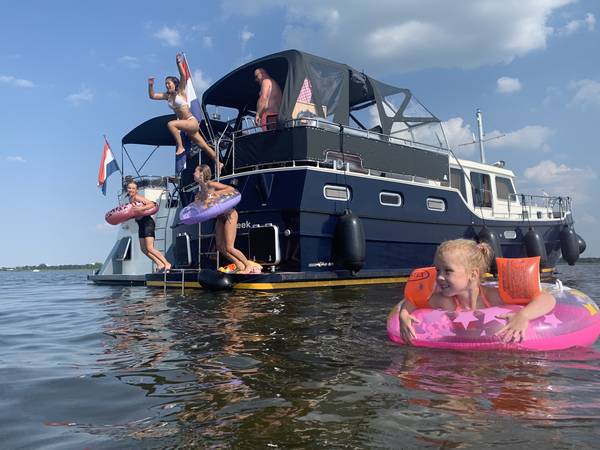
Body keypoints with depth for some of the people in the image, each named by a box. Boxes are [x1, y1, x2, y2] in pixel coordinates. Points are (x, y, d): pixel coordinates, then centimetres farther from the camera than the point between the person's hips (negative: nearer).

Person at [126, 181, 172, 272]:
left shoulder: (137, 197, -14)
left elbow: (152, 204, -24)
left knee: (149, 248, -14)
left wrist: (141, 208, -33)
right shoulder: (130, 199, 11)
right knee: (143, 249, 7)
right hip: (141, 225, 9)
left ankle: (167, 264, -8)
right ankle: (160, 264, 13)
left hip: (148, 223, -9)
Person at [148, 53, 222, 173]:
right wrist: (150, 86, -4)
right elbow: (152, 96, 11)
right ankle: (218, 163, 21)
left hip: (192, 122, -7)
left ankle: (180, 147, -21)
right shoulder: (167, 96, 11)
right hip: (184, 123, 7)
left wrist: (179, 63, -26)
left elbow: (183, 76, -19)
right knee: (204, 146, 11)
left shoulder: (180, 91, -4)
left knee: (171, 124, -29)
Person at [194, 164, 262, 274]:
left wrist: (216, 193, -29)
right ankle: (240, 266, 18)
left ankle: (249, 265, 9)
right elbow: (204, 206, 6)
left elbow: (231, 189, -25)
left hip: (229, 215, -9)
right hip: (220, 217, 9)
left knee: (229, 248, -9)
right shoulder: (202, 190, 6)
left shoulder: (211, 184, -18)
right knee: (220, 247, 6)